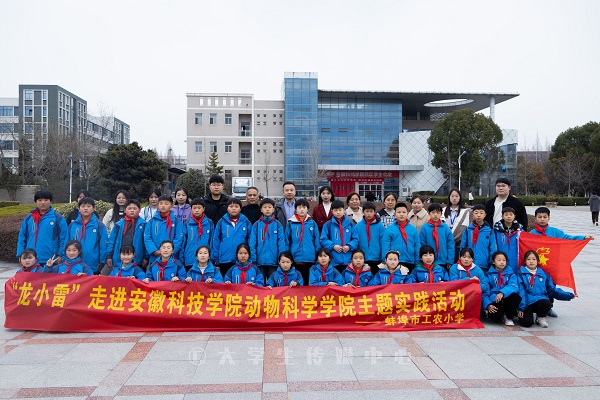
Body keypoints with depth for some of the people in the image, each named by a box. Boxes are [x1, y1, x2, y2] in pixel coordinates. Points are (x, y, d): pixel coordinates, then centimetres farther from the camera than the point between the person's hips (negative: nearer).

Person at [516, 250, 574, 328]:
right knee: (526, 322, -27)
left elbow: (552, 290, 17)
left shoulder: (544, 275, 16)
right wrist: (520, 307, -13)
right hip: (527, 302, -3)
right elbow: (520, 291, -4)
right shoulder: (521, 274, 3)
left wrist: (568, 295, 6)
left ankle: (540, 317, 0)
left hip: (540, 301, 3)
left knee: (547, 303, -34)